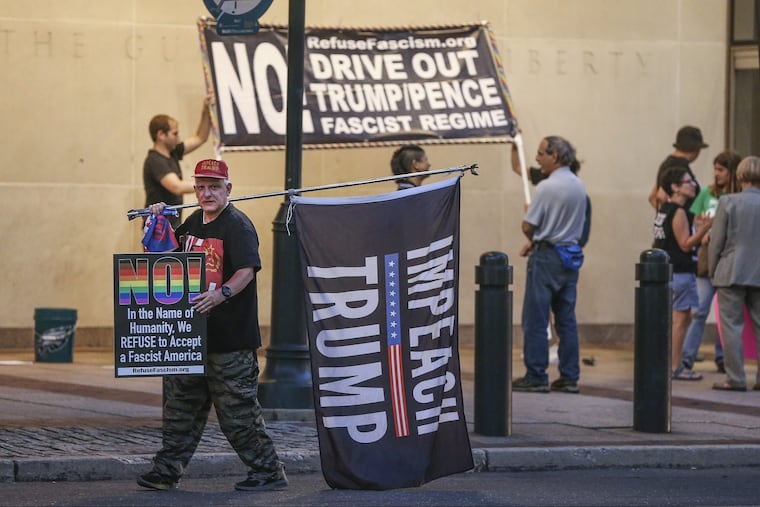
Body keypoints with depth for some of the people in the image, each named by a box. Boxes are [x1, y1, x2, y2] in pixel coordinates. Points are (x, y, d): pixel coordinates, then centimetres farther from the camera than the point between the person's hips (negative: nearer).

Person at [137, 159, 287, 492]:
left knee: (237, 409, -5)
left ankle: (268, 471, 4)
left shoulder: (238, 225, -11)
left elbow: (247, 271, -23)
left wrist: (221, 295, -40)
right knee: (180, 403, 12)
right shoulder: (194, 222, 13)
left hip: (230, 336, -8)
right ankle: (167, 470, 20)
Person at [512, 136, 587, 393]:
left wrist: (532, 241, 9)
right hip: (570, 255, 7)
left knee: (535, 319, 0)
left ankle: (536, 377, 0)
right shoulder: (579, 186, 7)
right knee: (566, 319, 10)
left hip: (546, 257, -7)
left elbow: (528, 226, -14)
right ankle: (569, 377, 10)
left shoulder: (546, 187, -17)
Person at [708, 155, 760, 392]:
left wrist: (712, 271, 6)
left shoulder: (728, 202, -7)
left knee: (732, 325, 0)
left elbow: (716, 241, -5)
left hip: (732, 272, -3)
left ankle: (735, 379, -2)